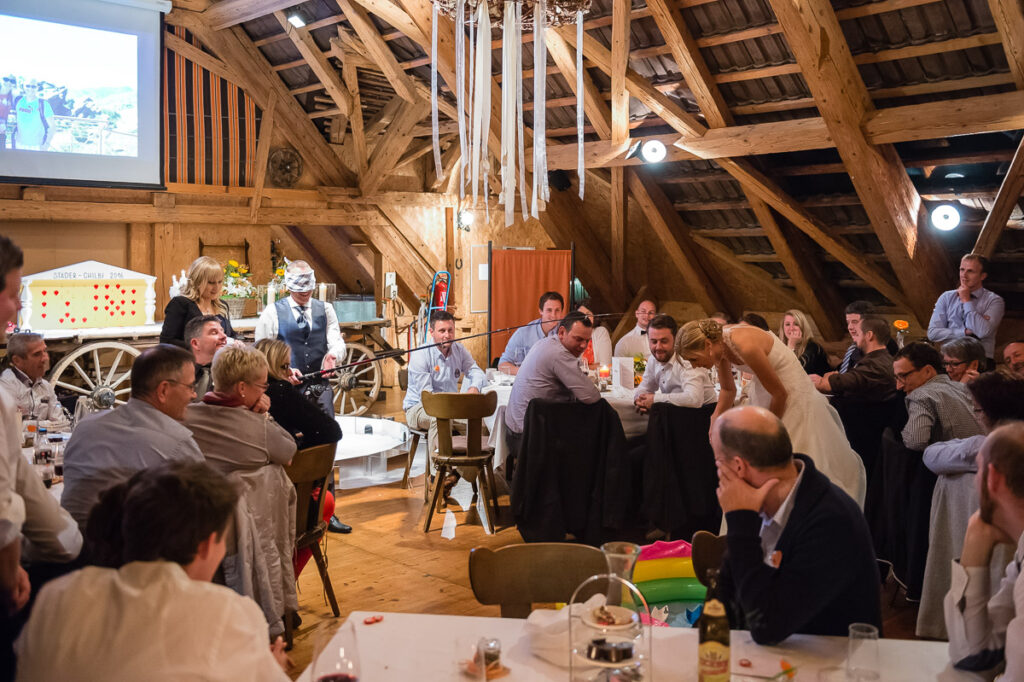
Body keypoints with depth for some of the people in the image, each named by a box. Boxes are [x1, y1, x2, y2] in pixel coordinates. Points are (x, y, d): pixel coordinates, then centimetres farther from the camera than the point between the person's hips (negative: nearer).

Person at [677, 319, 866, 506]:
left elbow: (780, 393, -21)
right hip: (763, 398, 8)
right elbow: (728, 389, 12)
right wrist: (715, 419, -1)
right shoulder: (720, 344, -7)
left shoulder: (745, 345, -32)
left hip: (793, 397, -8)